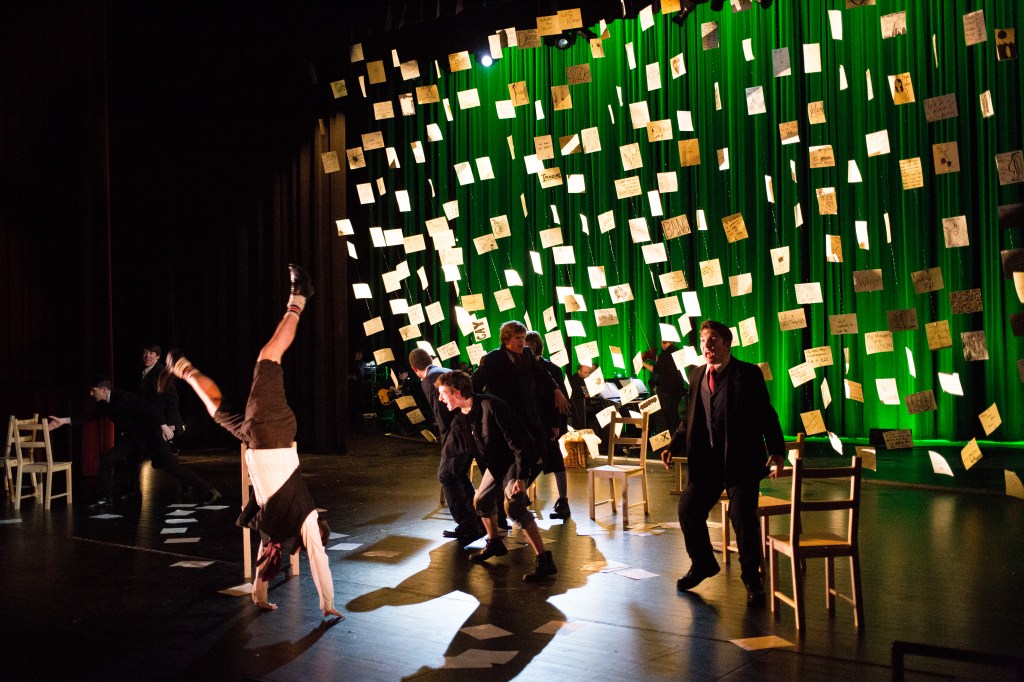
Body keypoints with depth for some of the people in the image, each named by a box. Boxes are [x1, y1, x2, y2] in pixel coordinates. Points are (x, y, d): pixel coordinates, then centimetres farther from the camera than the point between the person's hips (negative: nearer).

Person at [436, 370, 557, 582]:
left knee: (513, 505, -25)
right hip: (495, 463, 9)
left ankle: (545, 560, -24)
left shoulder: (490, 406, -29)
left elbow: (517, 441, -29)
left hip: (515, 461, -9)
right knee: (482, 501, 18)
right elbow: (455, 450, 12)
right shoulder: (460, 418, -2)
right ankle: (494, 544, 43)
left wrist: (521, 477, -30)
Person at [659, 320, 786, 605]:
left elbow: (766, 414, -6)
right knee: (688, 510, 5)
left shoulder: (748, 373, -6)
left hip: (741, 459, -5)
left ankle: (752, 578, 18)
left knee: (743, 518, -4)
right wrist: (674, 446, 1)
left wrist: (777, 450, -12)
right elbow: (690, 419, 13)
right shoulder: (697, 375, 10)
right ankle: (702, 565, 29)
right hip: (706, 459, 5)